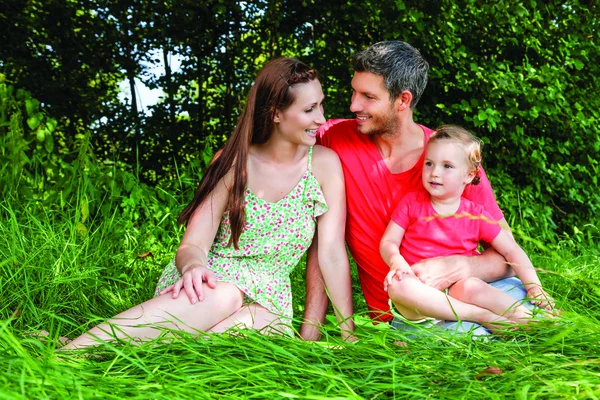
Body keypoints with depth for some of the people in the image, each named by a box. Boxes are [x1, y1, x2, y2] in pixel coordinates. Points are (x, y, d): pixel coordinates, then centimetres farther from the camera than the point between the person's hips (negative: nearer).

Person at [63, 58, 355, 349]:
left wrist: (349, 334, -8)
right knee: (225, 296, -39)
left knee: (247, 322, -37)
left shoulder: (324, 164, -2)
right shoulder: (234, 163, -2)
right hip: (211, 281, -1)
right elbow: (193, 245, -6)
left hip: (267, 307, 1)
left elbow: (332, 253, -4)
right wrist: (194, 266, -31)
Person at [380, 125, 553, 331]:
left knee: (471, 285, -34)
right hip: (418, 299, 0)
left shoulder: (475, 215, 4)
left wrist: (534, 286, -6)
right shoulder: (411, 202, 5)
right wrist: (397, 262, -20)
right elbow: (388, 242, 3)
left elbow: (512, 251, 6)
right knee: (398, 285, -34)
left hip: (456, 291, 0)